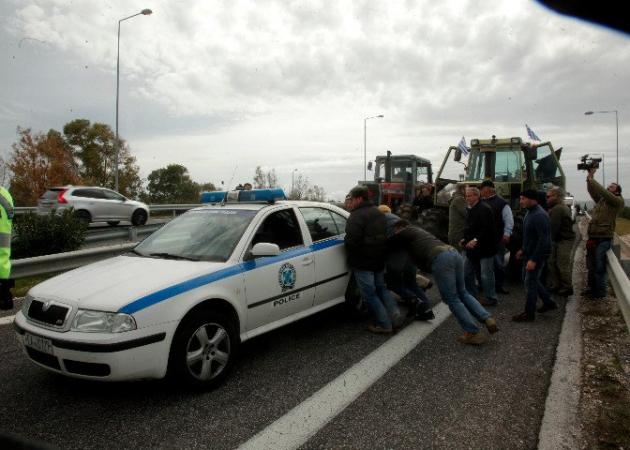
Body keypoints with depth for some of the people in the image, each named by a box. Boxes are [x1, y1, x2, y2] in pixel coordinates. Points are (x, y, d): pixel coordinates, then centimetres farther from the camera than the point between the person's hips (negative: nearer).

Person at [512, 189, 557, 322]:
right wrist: (523, 250, 18)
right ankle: (549, 302, 34)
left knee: (530, 282, -2)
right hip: (529, 253, 10)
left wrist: (534, 259, -27)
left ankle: (529, 314, 10)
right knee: (528, 279, 19)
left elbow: (544, 240, -26)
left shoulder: (539, 216, -24)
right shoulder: (530, 212, 8)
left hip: (538, 255, -10)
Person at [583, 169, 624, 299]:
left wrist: (591, 179, -14)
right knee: (591, 265, 14)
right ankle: (592, 288, 26)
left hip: (604, 238, -7)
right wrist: (590, 176, -4)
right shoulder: (600, 200, 16)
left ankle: (600, 292, 7)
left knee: (599, 266, -3)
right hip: (593, 237, 7)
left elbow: (603, 192, -16)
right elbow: (592, 190, 7)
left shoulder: (618, 201, -2)